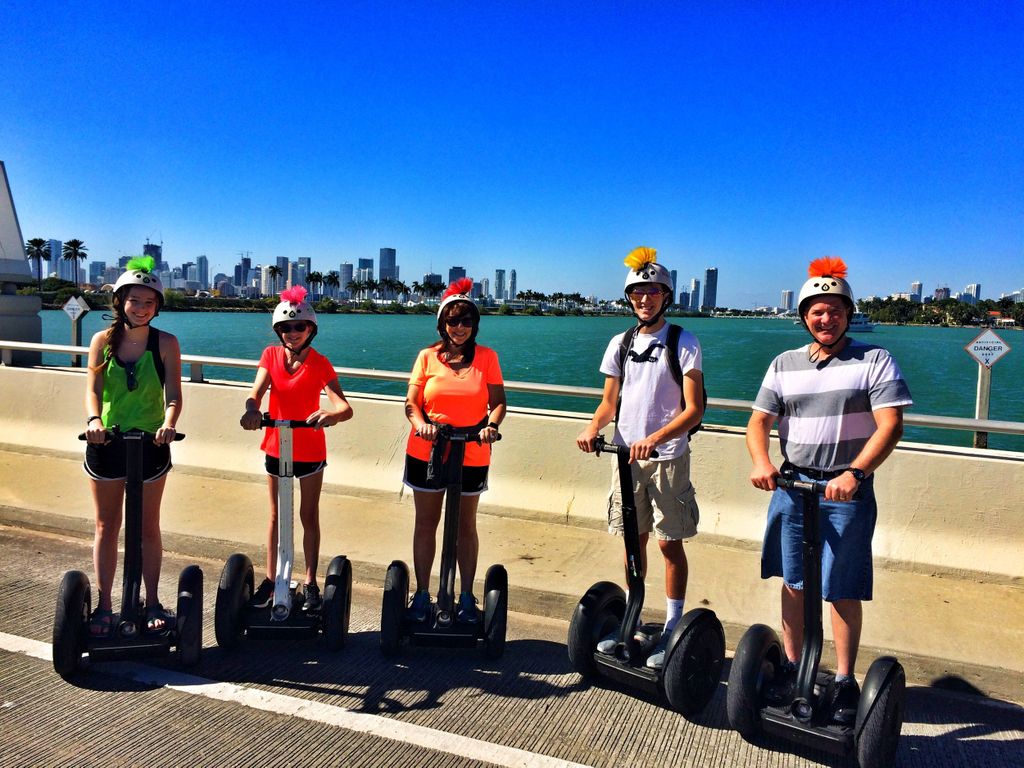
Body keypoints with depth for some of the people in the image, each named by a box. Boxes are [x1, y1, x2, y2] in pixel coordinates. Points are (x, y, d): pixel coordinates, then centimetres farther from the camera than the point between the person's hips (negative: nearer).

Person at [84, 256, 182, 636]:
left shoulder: (165, 343, -5)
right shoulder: (102, 340, 0)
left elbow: (173, 393, -12)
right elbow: (92, 388, -9)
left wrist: (169, 423, -32)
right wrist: (93, 419, -29)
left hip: (150, 445, -1)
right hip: (105, 444, 2)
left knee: (148, 528, 9)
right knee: (106, 526, 10)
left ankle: (152, 602, 22)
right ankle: (103, 605, 22)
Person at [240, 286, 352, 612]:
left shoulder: (319, 363, -14)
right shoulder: (271, 355, -4)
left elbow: (345, 407, -24)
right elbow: (256, 392, -17)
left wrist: (331, 415, -47)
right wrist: (252, 409, -40)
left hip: (309, 448, -3)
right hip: (276, 446, 3)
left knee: (309, 516, 8)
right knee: (276, 515, 13)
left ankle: (310, 582, 19)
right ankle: (270, 579, 25)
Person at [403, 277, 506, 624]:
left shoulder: (486, 356, 1)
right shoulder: (427, 356, 1)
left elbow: (498, 401, -1)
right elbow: (411, 403, -1)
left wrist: (491, 426, -20)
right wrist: (421, 423, -21)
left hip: (471, 455, 0)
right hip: (426, 452, 1)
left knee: (466, 525, 10)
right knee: (426, 523, 10)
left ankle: (466, 597, 21)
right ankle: (422, 594, 22)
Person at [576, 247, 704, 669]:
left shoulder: (683, 343, -5)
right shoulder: (620, 344, 9)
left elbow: (694, 410, -11)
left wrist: (654, 439, -26)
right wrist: (593, 427, -8)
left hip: (667, 458, -4)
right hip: (626, 455, 4)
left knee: (670, 543, 3)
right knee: (634, 541, 13)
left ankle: (671, 630, 16)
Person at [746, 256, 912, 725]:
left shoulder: (875, 361, -2)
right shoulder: (785, 364, 9)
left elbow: (890, 425, -12)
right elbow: (758, 421, 5)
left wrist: (854, 474, -26)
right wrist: (761, 462, -15)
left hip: (848, 490, -3)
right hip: (792, 485, 4)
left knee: (843, 590, 2)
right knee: (793, 582, 11)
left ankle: (845, 682, 18)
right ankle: (791, 667, 26)